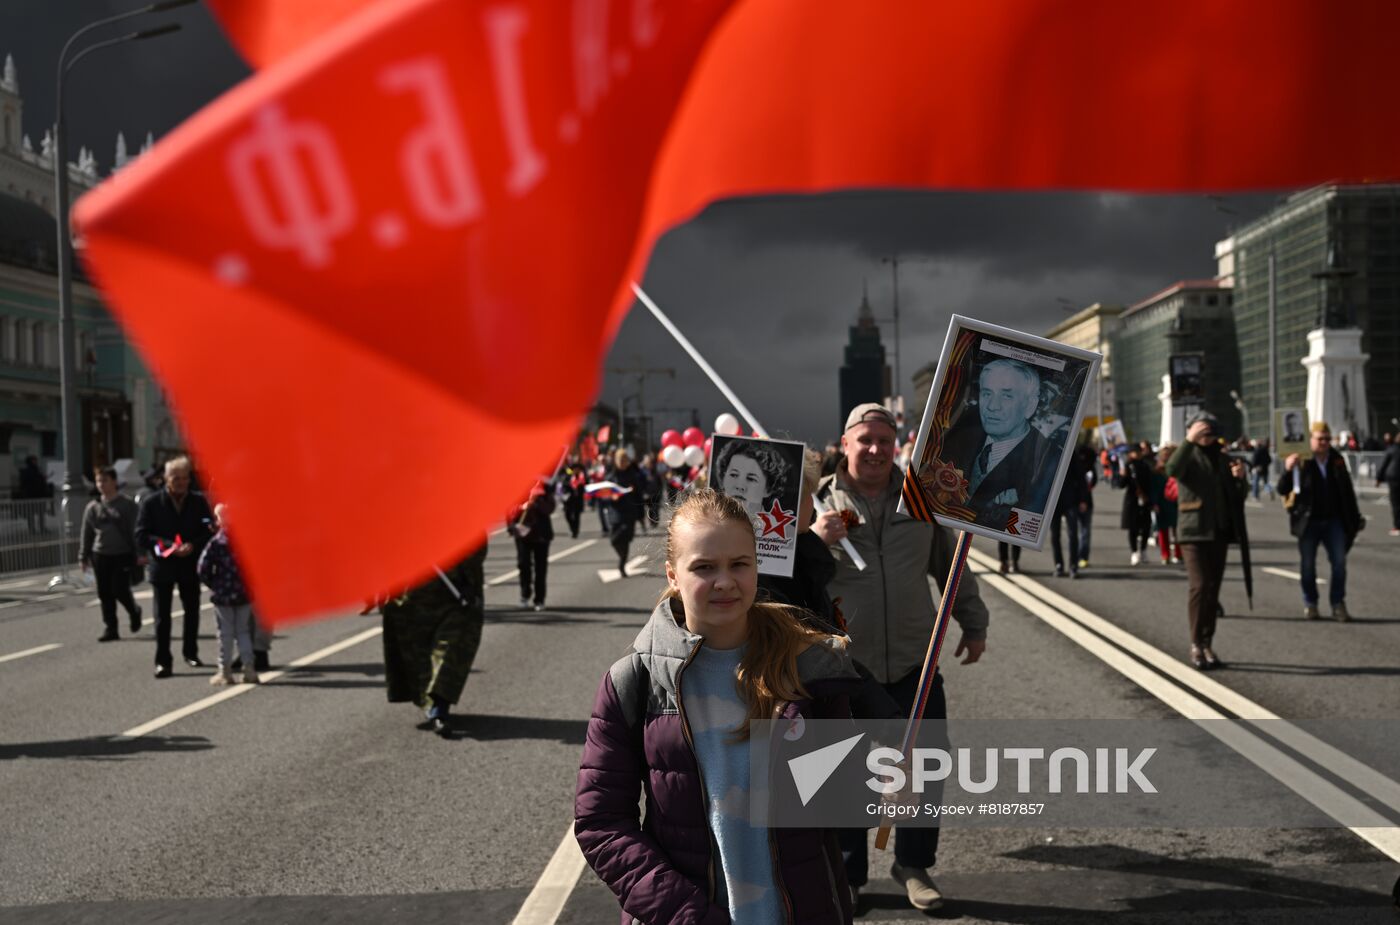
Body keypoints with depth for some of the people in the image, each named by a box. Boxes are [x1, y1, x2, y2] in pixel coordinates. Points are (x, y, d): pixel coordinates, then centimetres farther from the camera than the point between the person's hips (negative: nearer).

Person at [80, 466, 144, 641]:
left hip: (122, 555, -4)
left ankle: (134, 611, 23)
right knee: (105, 594, 3)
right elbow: (86, 534, 14)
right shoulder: (92, 507, 9)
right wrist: (84, 556, 10)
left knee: (120, 591, -7)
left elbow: (135, 531, -4)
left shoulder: (127, 505, -3)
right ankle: (111, 629, 10)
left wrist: (139, 554, -9)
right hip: (100, 556, 4)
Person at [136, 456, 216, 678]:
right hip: (162, 566, -2)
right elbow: (141, 537, -7)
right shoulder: (151, 504, -3)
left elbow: (209, 532, 2)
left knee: (192, 611, 13)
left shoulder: (199, 502, 3)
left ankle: (190, 652, 31)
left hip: (190, 566, 3)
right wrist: (167, 546, -20)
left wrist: (193, 546, -18)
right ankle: (162, 661, 3)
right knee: (162, 616, -2)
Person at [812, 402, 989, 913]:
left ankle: (914, 865, 26)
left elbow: (952, 565, 17)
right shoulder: (818, 501, -2)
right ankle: (846, 875, 20)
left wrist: (973, 624, 18)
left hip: (914, 663, 3)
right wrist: (813, 540, -22)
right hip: (842, 667, -2)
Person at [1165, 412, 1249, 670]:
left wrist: (1240, 477, -3)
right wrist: (1189, 441, -31)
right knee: (1200, 586, -14)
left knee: (1213, 589, 6)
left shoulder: (1222, 459, 16)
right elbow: (1172, 469, -25)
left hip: (1219, 533, 6)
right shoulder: (1188, 456, 0)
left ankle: (1207, 645, 12)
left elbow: (1237, 497, 17)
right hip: (1194, 532, -5)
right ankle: (1196, 645, -9)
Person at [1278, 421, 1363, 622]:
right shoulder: (1301, 462, -9)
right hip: (1309, 521, -3)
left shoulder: (1337, 460, 4)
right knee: (1307, 565, 5)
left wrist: (1356, 517, 16)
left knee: (1339, 562, -1)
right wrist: (1288, 470, -33)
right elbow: (1282, 490, -14)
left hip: (1334, 520, 3)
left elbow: (1347, 490, 14)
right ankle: (1310, 604, 18)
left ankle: (1338, 605, 8)